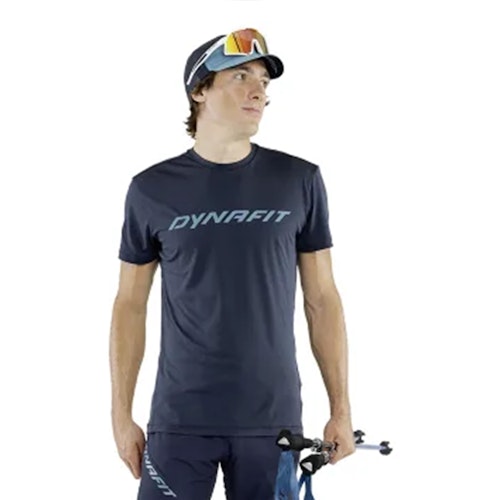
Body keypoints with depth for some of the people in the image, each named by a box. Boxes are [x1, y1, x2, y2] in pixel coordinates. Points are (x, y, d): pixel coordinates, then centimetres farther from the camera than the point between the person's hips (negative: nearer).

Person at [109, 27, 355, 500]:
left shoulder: (299, 180, 2)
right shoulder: (152, 189, 1)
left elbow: (322, 298, 5)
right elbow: (130, 303, 7)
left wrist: (341, 408, 2)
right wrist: (121, 413, 3)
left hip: (273, 419, 1)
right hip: (180, 419, 0)